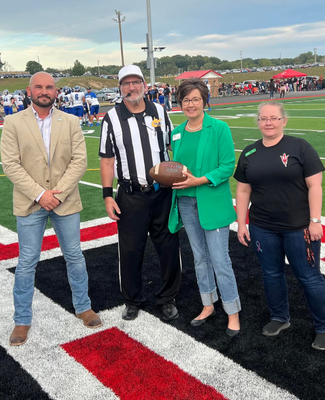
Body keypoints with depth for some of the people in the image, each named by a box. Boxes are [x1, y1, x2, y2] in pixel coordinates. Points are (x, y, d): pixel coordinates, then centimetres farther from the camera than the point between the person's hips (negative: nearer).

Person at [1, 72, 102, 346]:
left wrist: (58, 193, -14)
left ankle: (83, 307, 30)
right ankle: (22, 320, 20)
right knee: (27, 263, 5)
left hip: (65, 201, 2)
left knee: (75, 257, 11)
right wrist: (39, 194, -15)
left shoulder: (70, 122, 3)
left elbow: (79, 161, -4)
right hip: (30, 204, -1)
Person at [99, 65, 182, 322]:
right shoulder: (112, 119, 0)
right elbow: (107, 160, 1)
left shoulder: (159, 112, 5)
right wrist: (108, 196, -5)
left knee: (168, 247, 8)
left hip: (163, 192, 2)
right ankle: (133, 300, 27)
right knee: (130, 250, 7)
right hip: (130, 195, -1)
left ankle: (168, 299, 26)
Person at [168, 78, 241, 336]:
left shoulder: (219, 128, -8)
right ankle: (208, 306, 32)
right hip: (185, 202, 6)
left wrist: (199, 181, -20)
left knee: (220, 260, -3)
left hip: (213, 202, -5)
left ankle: (233, 313, 12)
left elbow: (228, 166, -11)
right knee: (200, 257, 16)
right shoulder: (177, 133, 9)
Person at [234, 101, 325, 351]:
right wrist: (241, 224, 6)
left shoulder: (299, 147, -7)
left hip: (299, 227, -4)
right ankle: (280, 318, 36)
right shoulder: (249, 153, 6)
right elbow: (243, 191, 8)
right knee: (271, 274, 15)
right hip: (263, 229, 4)